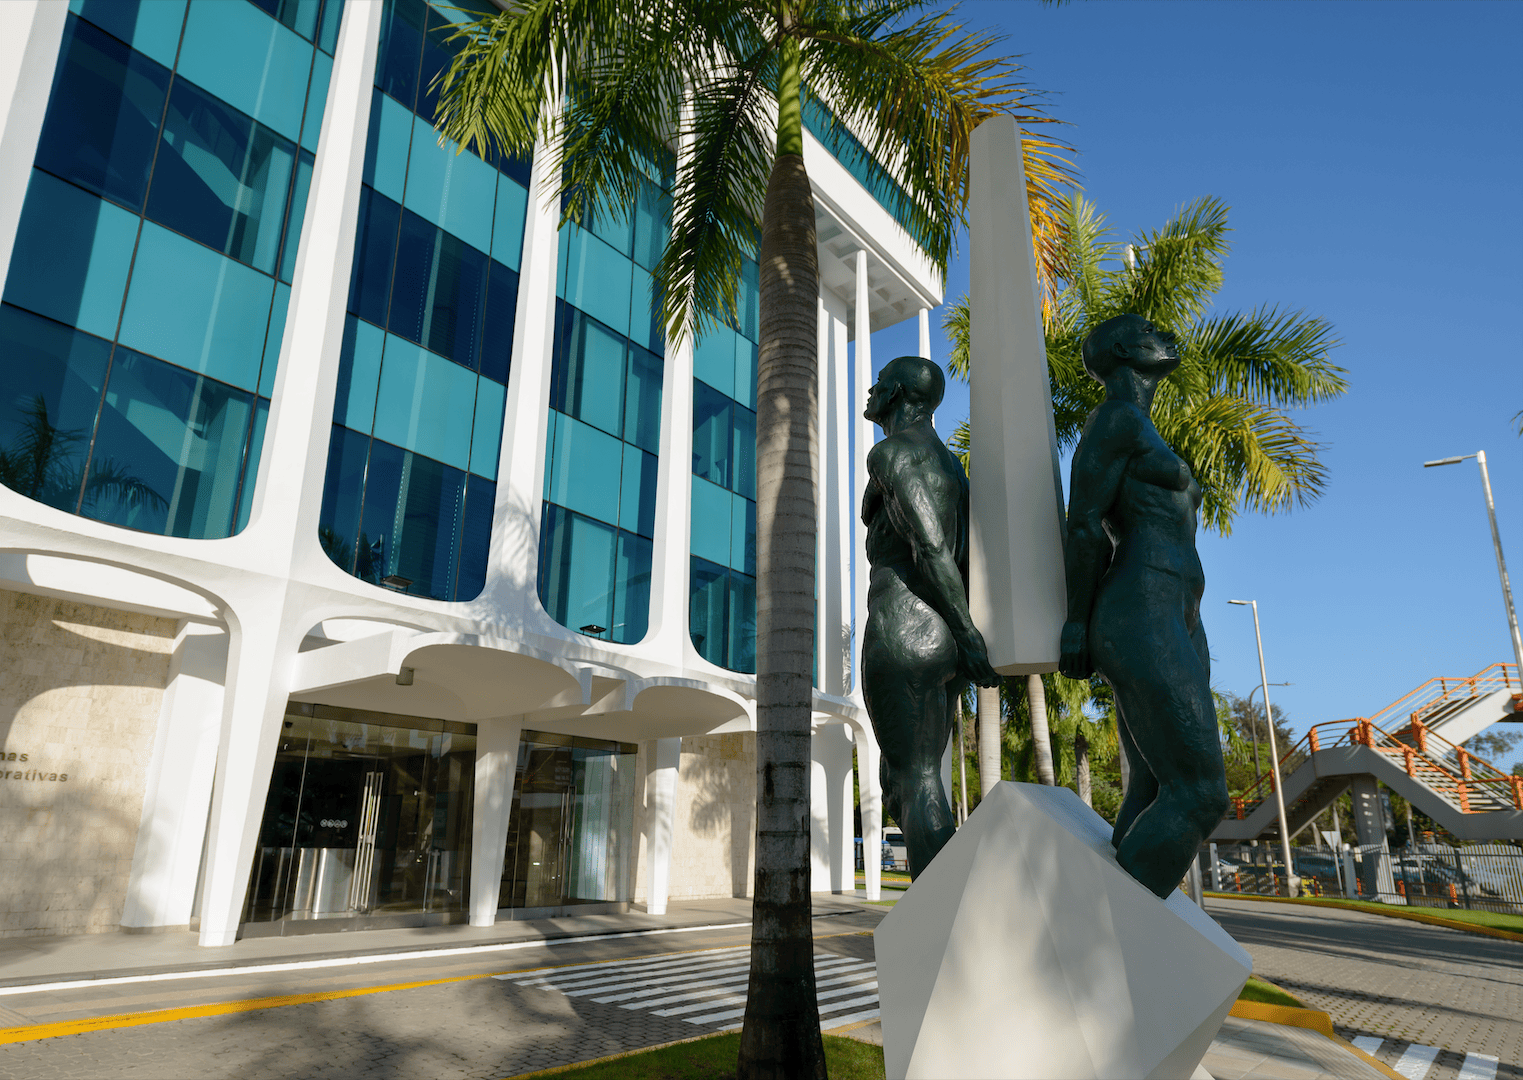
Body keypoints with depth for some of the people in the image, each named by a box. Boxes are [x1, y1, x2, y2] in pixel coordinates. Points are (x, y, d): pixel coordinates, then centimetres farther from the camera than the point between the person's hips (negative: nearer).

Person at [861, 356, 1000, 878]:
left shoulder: (891, 451, -4)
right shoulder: (949, 464, 25)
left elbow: (931, 545, -16)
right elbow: (967, 559, 21)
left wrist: (968, 633, -15)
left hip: (902, 634, -9)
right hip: (943, 645, 9)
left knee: (918, 787, -8)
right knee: (901, 787, 13)